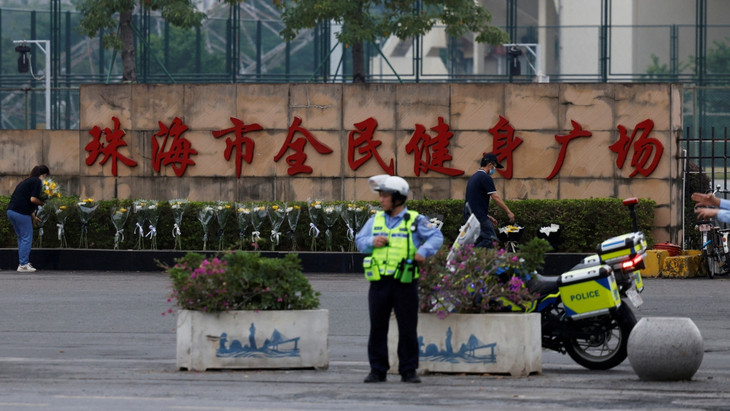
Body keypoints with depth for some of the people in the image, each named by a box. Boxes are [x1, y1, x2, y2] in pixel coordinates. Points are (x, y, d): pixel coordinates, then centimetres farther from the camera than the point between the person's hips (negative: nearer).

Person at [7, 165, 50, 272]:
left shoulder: (26, 181, 23)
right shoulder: (37, 182, -5)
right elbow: (33, 199, -16)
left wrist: (32, 215, 32)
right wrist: (42, 203, 3)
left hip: (11, 210, 9)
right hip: (21, 213, -9)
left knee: (21, 238, 19)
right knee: (27, 238, -1)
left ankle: (22, 263, 21)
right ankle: (23, 265, -2)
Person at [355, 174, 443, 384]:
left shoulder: (415, 221, 1)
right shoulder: (375, 220, 13)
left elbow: (436, 237, -1)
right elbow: (360, 241, 15)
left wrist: (424, 251, -18)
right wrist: (372, 242, -6)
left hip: (405, 282, -3)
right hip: (379, 282, 3)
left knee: (408, 328, 1)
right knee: (377, 327, 5)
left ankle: (408, 371, 9)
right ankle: (377, 370, 12)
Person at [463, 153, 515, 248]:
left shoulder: (473, 177, 20)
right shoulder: (485, 178, -10)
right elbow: (496, 197, -13)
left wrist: (487, 216, 26)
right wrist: (508, 212, -6)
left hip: (469, 215, 10)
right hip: (479, 217, -10)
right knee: (490, 240, -11)